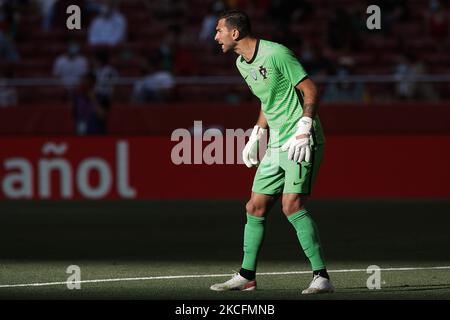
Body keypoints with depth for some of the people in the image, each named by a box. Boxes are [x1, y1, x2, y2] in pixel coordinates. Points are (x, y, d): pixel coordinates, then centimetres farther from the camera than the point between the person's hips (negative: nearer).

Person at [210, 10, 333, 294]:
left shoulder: (276, 54, -15)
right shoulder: (242, 63, 13)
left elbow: (311, 91, -14)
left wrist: (303, 130, -22)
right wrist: (256, 135, 20)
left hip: (303, 143, -9)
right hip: (277, 146, 9)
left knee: (292, 205, -20)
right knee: (255, 208, 8)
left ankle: (322, 277, -19)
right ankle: (247, 276, 18)